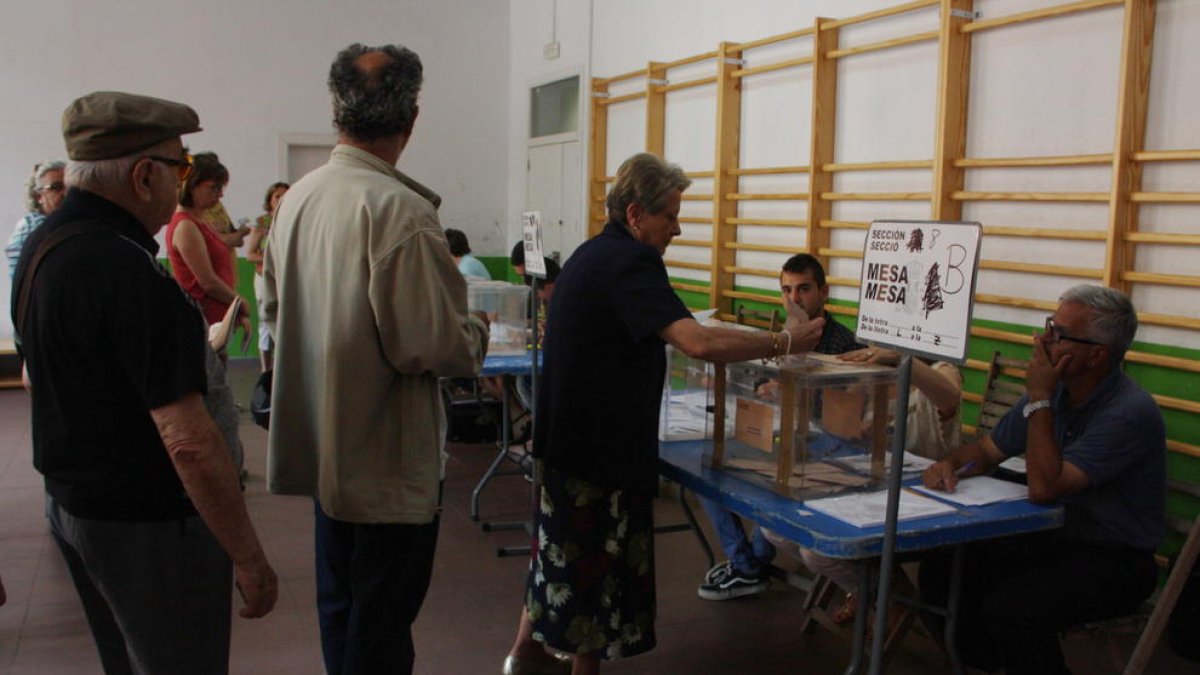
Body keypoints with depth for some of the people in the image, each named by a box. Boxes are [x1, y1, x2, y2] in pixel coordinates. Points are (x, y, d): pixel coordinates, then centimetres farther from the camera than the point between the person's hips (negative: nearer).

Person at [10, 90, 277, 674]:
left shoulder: (41, 246, 5)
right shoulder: (131, 274, -26)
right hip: (147, 526, -9)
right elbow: (188, 442, -28)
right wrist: (250, 559, -22)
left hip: (68, 502, 10)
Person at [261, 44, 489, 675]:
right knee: (382, 623, 8)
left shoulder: (296, 197, 1)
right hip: (387, 457, -8)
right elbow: (427, 344, -24)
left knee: (339, 603, 24)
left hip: (322, 445, 8)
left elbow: (274, 307, 13)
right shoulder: (399, 208, -23)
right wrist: (476, 332, -4)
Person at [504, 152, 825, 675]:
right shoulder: (630, 262, -20)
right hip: (602, 442, -10)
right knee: (600, 554, 4)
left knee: (562, 544, 21)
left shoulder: (591, 254, 12)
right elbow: (697, 342, -32)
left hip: (566, 433, 10)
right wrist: (783, 343, -22)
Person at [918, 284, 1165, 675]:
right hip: (1054, 535, 7)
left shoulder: (1130, 413, -22)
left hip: (1113, 557, -7)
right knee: (943, 567, -11)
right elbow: (986, 451, 11)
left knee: (1011, 606, -32)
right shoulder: (1055, 391, 3)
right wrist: (950, 464, -12)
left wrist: (1039, 400, -22)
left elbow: (1044, 488, -28)